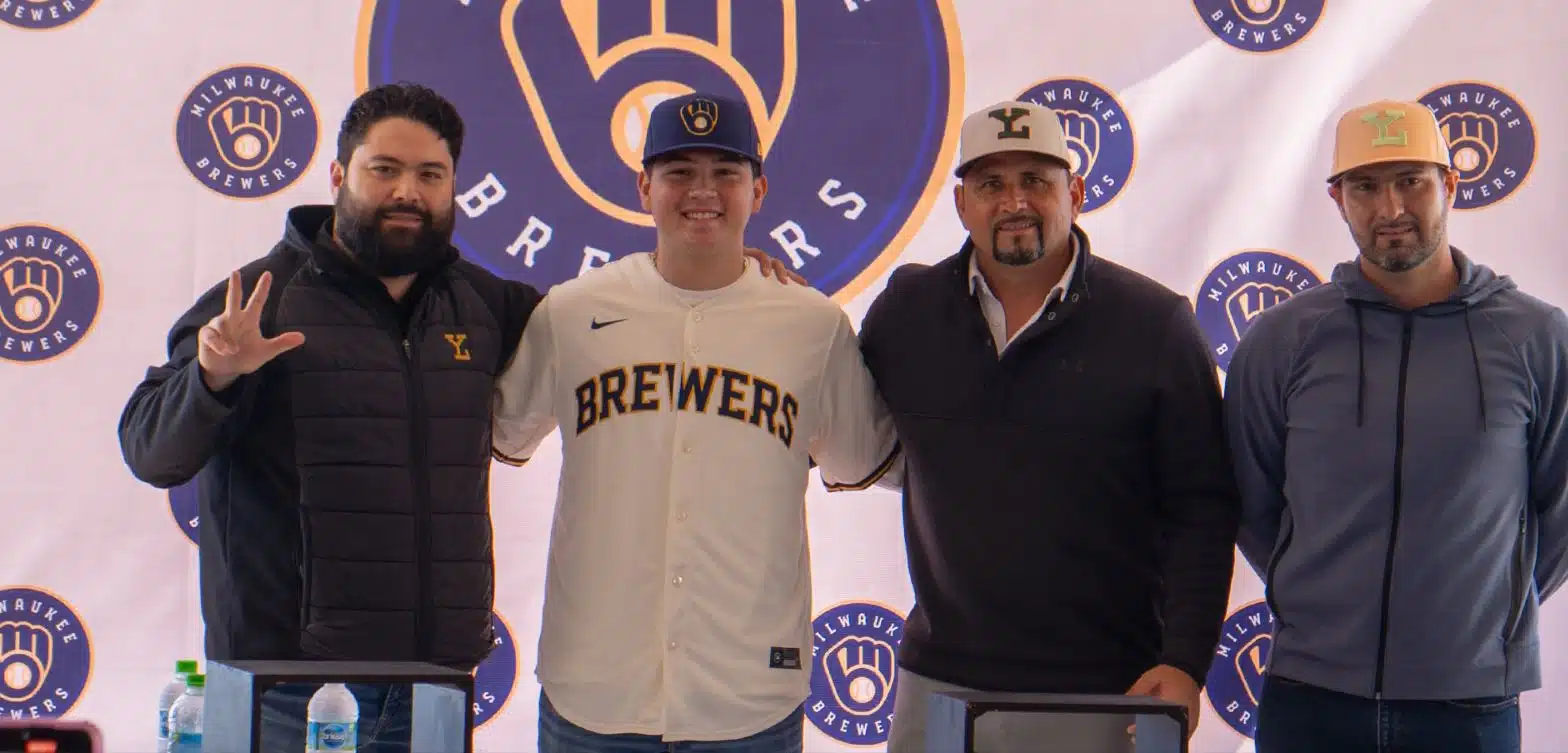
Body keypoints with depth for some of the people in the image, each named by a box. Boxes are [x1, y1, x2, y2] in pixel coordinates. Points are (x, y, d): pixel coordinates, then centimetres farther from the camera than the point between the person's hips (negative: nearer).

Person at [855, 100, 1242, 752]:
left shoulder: (1156, 323, -1)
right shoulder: (904, 311, 6)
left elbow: (1202, 509, -1)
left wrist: (1185, 662, -9)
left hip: (1106, 696, -2)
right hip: (939, 687, 2)